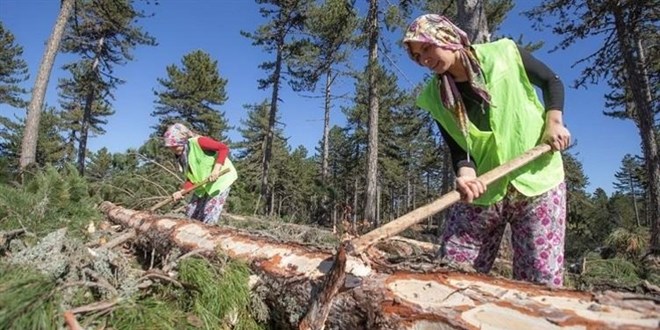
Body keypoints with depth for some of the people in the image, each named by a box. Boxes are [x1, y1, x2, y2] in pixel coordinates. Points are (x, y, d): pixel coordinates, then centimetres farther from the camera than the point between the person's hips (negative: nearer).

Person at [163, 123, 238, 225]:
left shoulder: (197, 142, -18)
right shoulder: (182, 157, 5)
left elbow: (224, 148, -23)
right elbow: (191, 179, 4)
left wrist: (216, 169, -32)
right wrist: (182, 191, -14)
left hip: (220, 179, -8)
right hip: (203, 184, 9)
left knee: (208, 217, -11)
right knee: (191, 214, 9)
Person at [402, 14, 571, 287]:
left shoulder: (504, 54, -2)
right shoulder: (435, 97, 0)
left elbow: (552, 82, 11)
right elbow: (456, 147, -5)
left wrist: (554, 122, -4)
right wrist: (465, 173, -26)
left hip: (536, 177, -1)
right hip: (482, 189, 2)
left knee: (542, 279, -3)